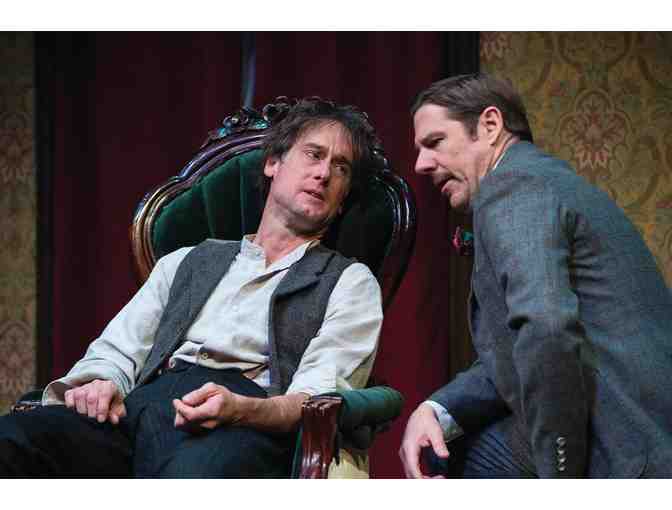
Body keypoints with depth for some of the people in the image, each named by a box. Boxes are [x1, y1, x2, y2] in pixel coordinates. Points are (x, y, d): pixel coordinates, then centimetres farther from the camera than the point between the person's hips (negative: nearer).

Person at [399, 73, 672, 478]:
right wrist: (437, 410, 1)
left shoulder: (511, 186, -11)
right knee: (444, 453, 16)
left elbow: (545, 329, -29)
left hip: (633, 458, -9)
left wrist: (561, 475, -19)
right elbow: (514, 358, 17)